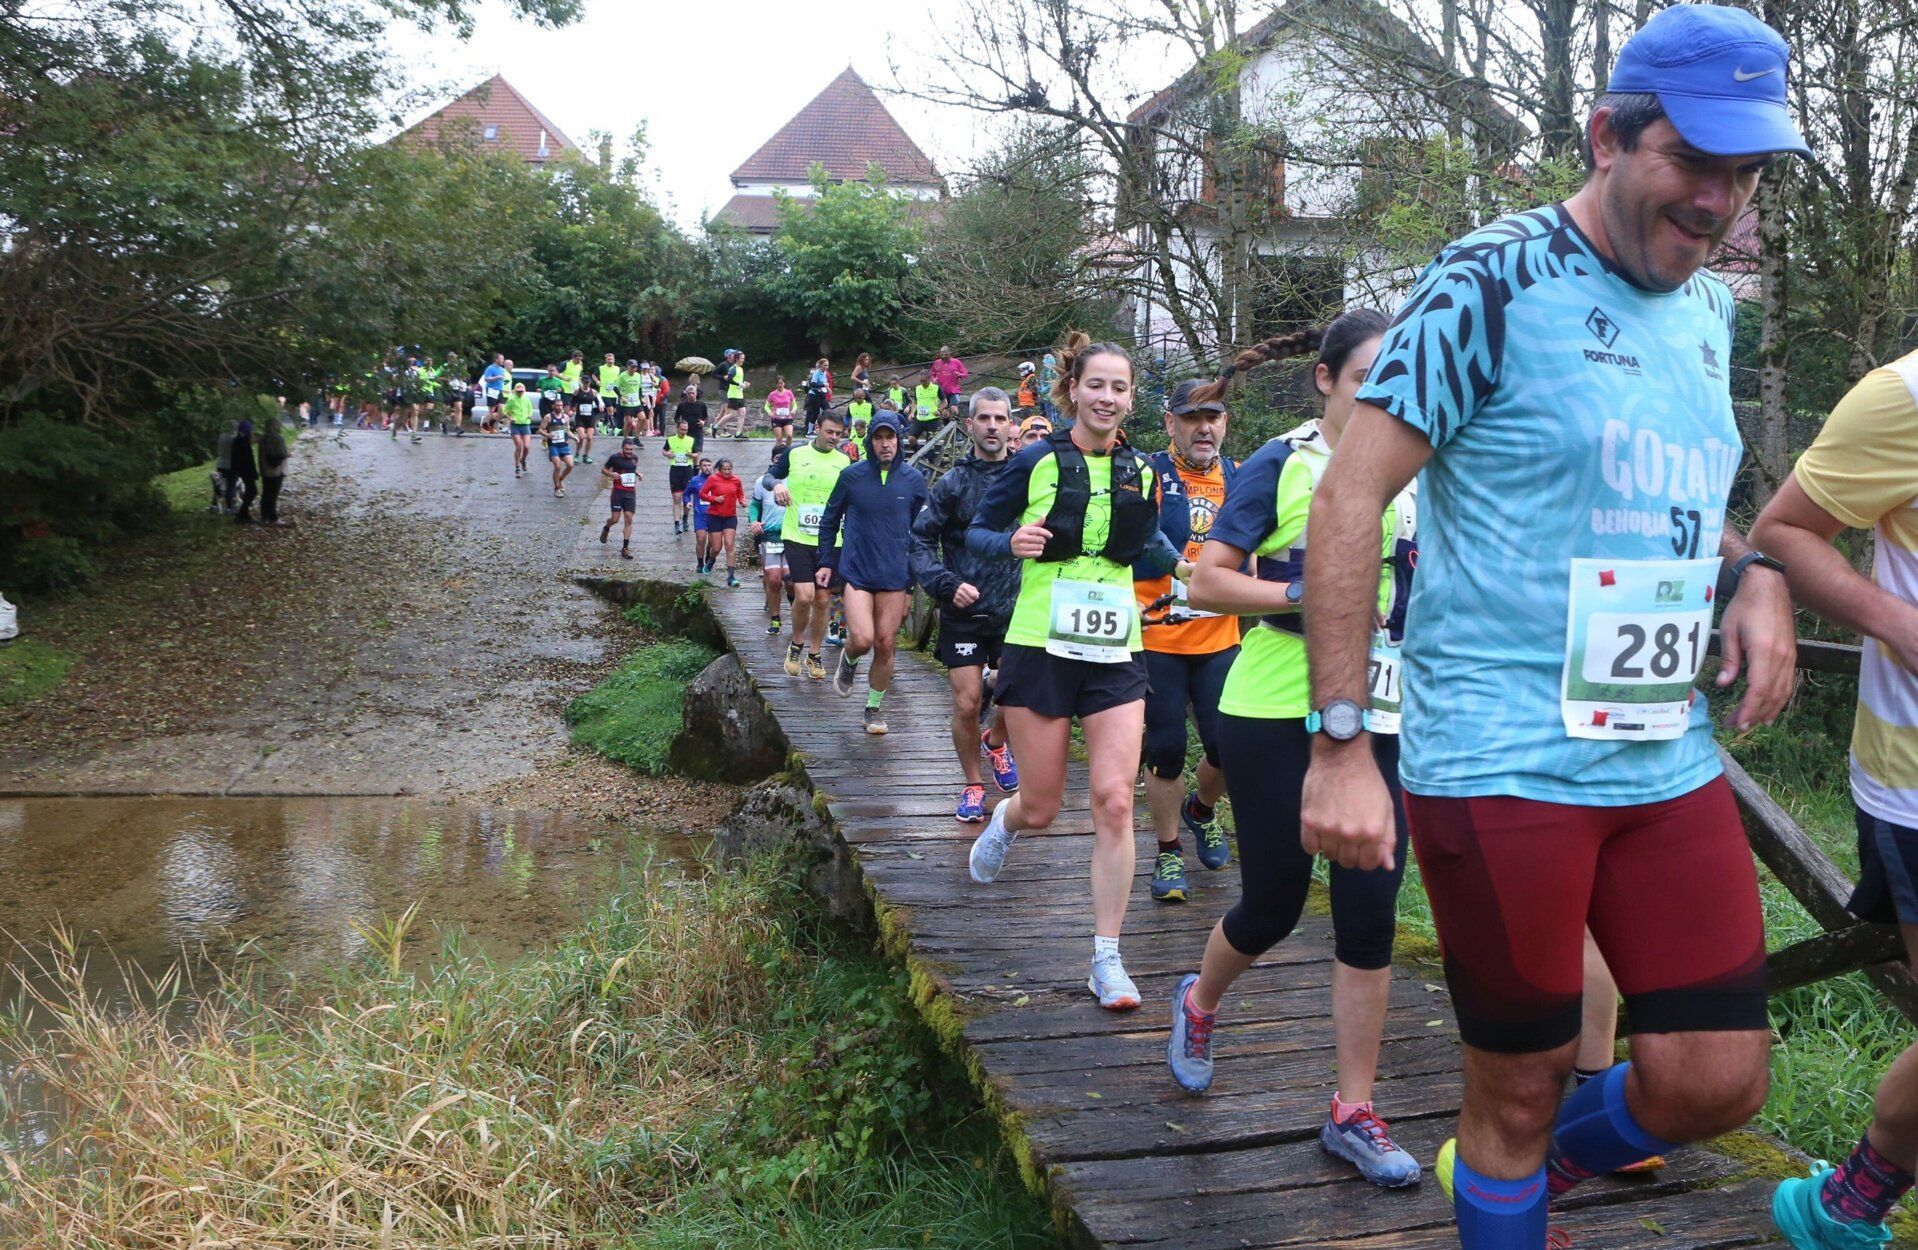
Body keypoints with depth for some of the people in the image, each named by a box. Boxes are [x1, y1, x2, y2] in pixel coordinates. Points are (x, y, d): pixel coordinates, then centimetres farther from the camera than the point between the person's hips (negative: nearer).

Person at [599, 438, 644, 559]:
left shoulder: (635, 457, 6)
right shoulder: (615, 457, -7)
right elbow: (603, 469, 3)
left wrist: (638, 474, 5)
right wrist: (611, 474, -16)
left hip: (631, 492, 3)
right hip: (618, 491, -3)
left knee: (628, 519, -3)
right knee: (615, 518, -3)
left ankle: (625, 548, 0)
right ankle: (606, 528, 35)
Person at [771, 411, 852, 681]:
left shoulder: (844, 461, 5)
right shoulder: (795, 453, 1)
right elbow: (771, 475, 13)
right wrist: (777, 484, -10)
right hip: (797, 537, -2)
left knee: (823, 600, 7)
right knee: (804, 595, -15)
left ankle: (814, 655, 23)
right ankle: (796, 645, 11)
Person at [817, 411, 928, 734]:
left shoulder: (913, 479, 1)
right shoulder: (851, 476, -2)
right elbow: (829, 520, 10)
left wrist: (914, 578, 6)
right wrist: (826, 562, 6)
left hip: (895, 576, 1)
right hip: (856, 572, -1)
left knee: (885, 645, 5)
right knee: (862, 639, -16)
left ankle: (875, 708, 22)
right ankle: (849, 659, 20)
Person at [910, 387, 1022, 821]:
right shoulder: (953, 483, 1)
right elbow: (920, 541, 1)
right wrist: (946, 584, -13)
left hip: (1015, 610, 1)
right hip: (964, 611, 0)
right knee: (967, 703, -1)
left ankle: (996, 740, 31)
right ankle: (973, 785, 21)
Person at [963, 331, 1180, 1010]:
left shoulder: (1141, 471, 7)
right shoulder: (1036, 461, -4)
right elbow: (977, 531, 2)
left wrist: (1183, 567, 5)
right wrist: (1011, 542, -18)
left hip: (1115, 654, 2)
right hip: (1041, 648, -2)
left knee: (1114, 802, -8)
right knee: (1041, 809, 6)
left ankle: (1107, 960, 2)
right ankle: (1004, 820, 46)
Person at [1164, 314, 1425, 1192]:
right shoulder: (1281, 465, -5)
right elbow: (1207, 582, -11)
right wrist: (1307, 594, -21)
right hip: (1275, 714, -4)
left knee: (1370, 912, -1)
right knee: (1275, 900, 5)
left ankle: (1354, 1113, 11)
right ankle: (1199, 1002, 38)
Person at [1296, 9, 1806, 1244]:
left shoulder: (1708, 308, 13)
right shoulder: (1495, 280, -10)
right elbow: (1348, 499, -14)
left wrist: (1754, 577, 4)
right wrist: (1342, 744, -19)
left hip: (1671, 761, 7)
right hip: (1500, 763, -7)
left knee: (1716, 1080, 8)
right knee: (1521, 1088, 7)